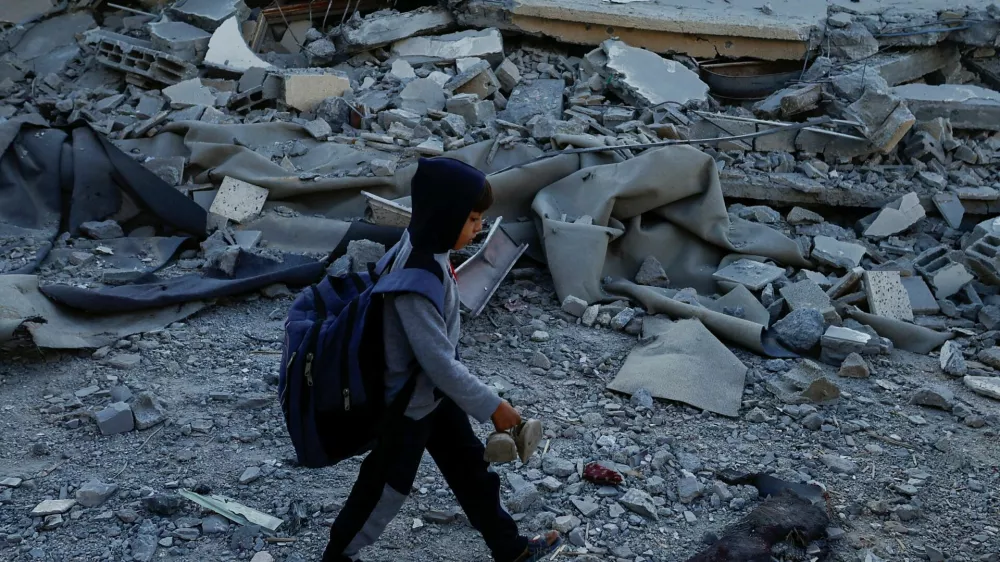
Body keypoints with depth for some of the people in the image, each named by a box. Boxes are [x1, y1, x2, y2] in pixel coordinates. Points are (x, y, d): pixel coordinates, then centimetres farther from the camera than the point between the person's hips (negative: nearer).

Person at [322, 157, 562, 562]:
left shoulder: (423, 248, -7)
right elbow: (438, 360, -33)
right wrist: (492, 407, -26)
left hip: (435, 390, 9)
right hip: (409, 399, -9)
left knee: (469, 466, 20)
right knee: (388, 486, 11)